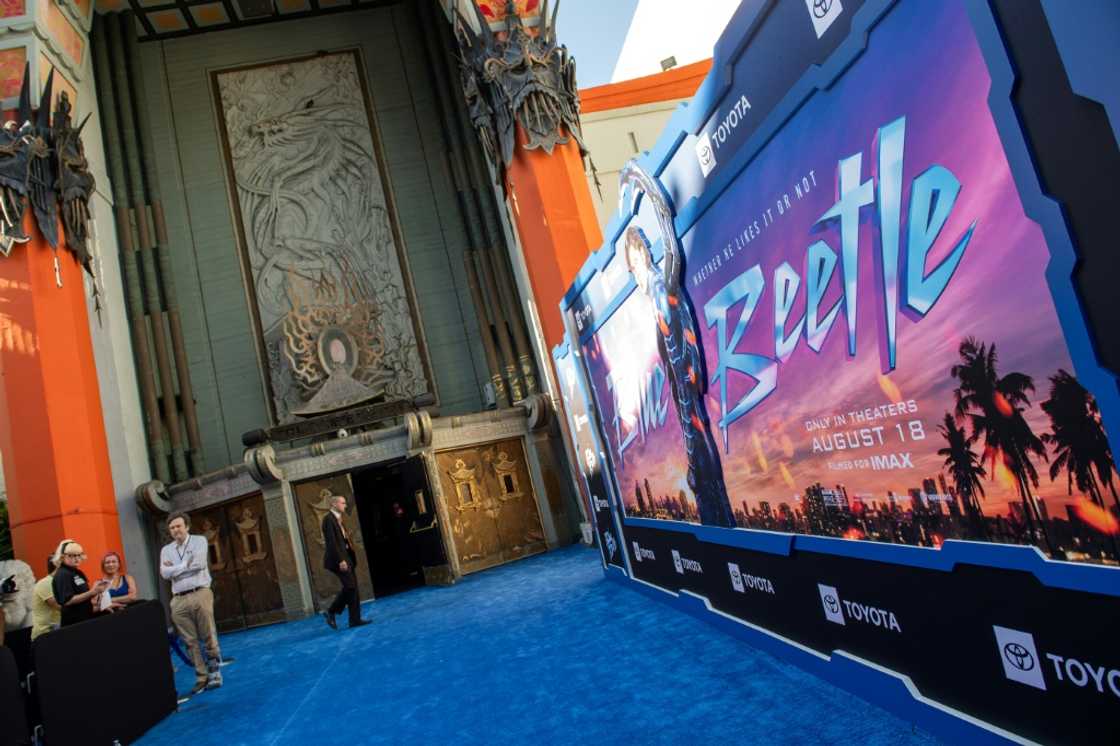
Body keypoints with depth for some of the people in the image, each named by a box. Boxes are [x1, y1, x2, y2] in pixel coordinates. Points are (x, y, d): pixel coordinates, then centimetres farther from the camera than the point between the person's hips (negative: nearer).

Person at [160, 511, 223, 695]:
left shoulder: (199, 541, 4)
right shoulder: (166, 550, 14)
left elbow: (199, 564, -12)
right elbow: (165, 573, -1)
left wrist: (175, 568, -2)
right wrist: (186, 565, -7)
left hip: (200, 594, -3)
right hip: (179, 600, 3)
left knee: (208, 637, -3)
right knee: (190, 641, 4)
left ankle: (214, 675, 7)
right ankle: (201, 678, 11)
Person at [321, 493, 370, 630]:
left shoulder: (338, 519, 18)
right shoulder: (328, 519, -11)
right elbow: (331, 542, -19)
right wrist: (340, 560, -23)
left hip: (346, 557, 9)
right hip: (338, 559, -9)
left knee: (353, 587, 6)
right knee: (350, 586, -13)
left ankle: (355, 619, 10)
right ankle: (331, 612, 0)